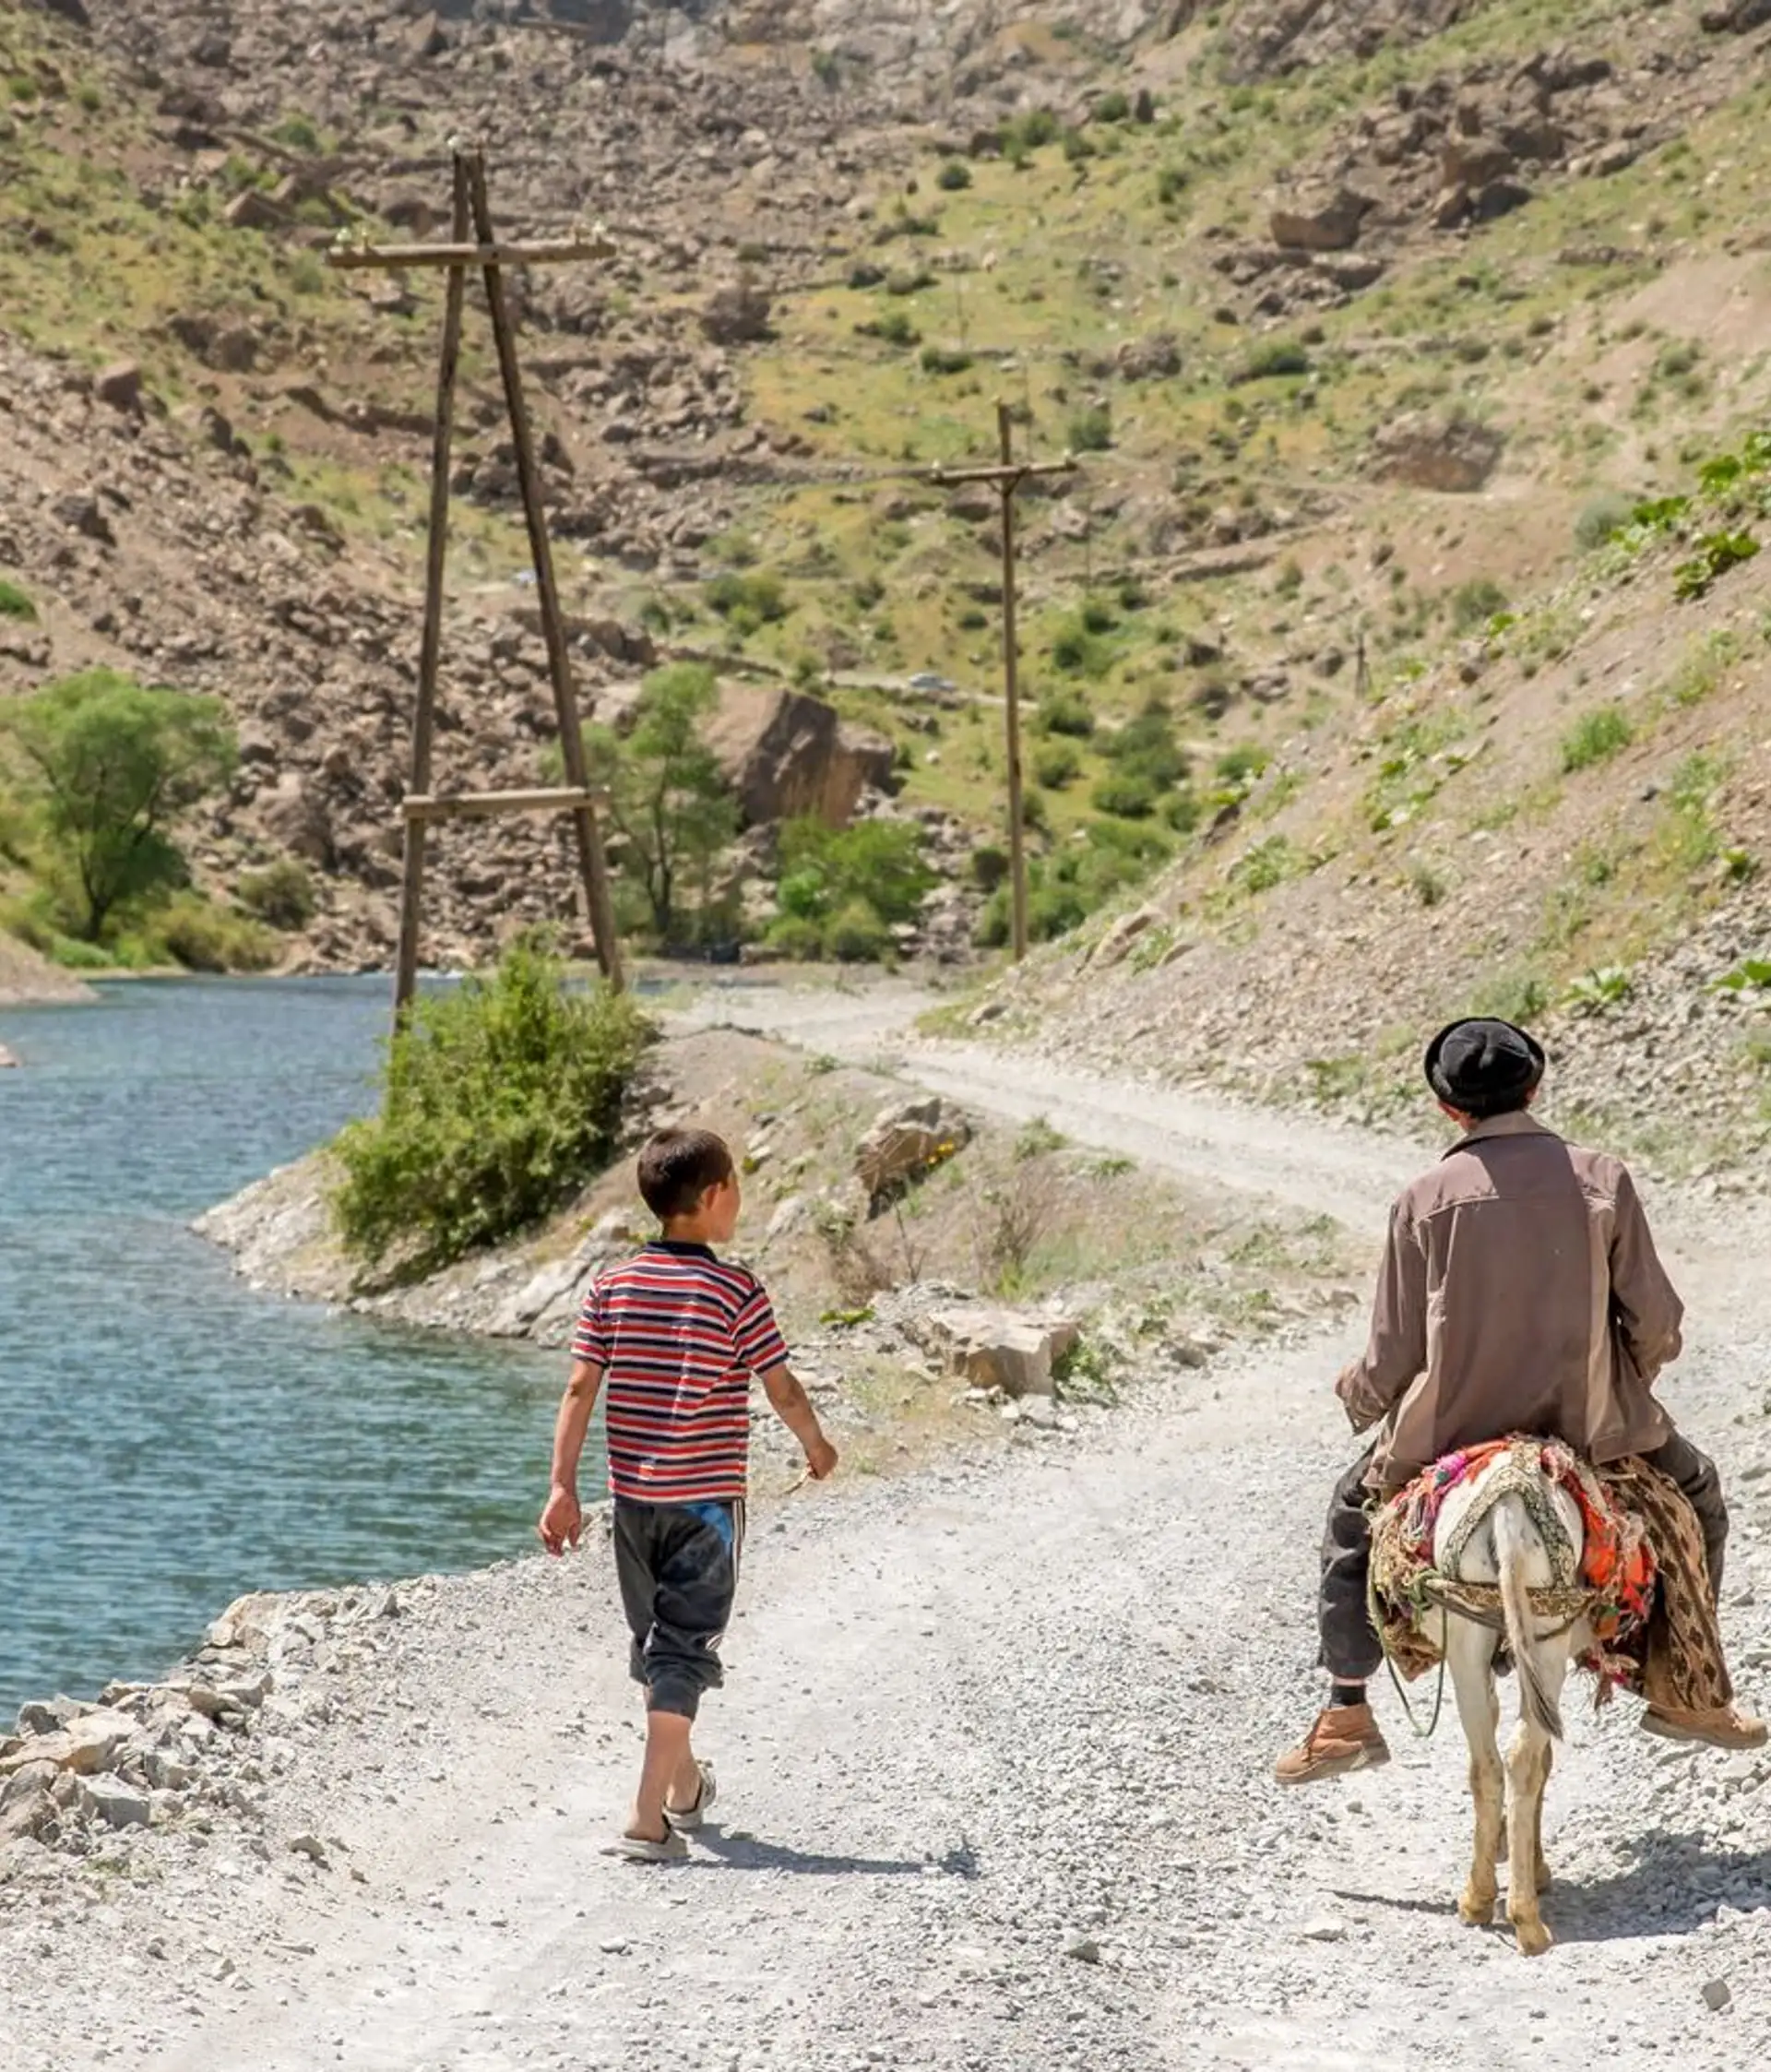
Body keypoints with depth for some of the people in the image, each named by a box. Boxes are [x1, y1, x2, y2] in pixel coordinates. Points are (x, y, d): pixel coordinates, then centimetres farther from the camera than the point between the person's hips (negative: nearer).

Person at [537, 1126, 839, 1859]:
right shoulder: (738, 1292, -10)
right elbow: (783, 1392, -4)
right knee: (685, 1652, -4)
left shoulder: (612, 1287, 2)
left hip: (634, 1494, 5)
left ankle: (684, 1785, 37)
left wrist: (563, 1488, -1)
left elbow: (579, 1391, -2)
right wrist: (816, 1446, 15)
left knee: (655, 1643, 19)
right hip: (706, 1497, -5)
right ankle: (648, 1819, -13)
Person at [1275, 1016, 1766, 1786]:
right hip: (1590, 1421, 0)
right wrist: (1631, 1380, 20)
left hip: (1454, 1426, 0)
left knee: (1353, 1513, 26)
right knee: (1696, 1494, 27)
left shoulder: (1424, 1200, -6)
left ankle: (1345, 1714, 23)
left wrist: (1359, 1396, 19)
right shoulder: (1602, 1179, -4)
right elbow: (1655, 1322, -2)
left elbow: (1394, 1354, -3)